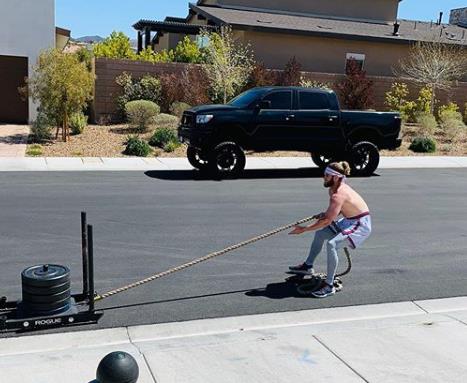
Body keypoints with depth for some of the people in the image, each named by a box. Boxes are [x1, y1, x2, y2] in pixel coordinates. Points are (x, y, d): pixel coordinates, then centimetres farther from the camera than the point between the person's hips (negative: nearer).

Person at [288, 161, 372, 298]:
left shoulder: (338, 195, -29)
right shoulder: (334, 188, -1)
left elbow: (327, 221, -31)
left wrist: (304, 229, -26)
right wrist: (326, 214, -9)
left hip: (361, 225, -11)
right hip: (349, 221, 11)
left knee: (331, 244, -28)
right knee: (320, 234, 15)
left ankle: (329, 286, -20)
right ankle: (308, 266, 32)